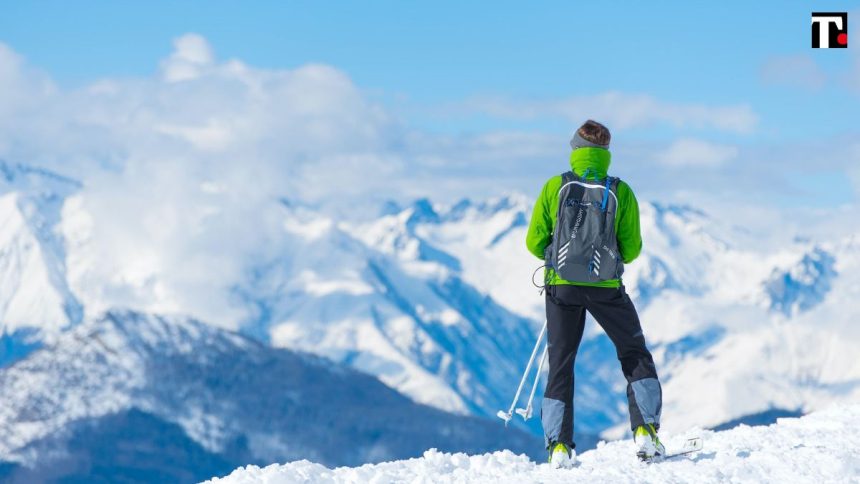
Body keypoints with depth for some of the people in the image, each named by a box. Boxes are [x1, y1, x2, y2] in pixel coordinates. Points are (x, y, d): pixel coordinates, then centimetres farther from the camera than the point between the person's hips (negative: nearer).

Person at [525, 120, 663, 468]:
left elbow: (534, 243, -1)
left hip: (562, 285, 1)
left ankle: (559, 445, 3)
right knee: (635, 356, 15)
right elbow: (631, 250, -1)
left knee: (561, 364, 11)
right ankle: (645, 430, 2)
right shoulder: (620, 192, -4)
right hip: (606, 286, -1)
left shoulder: (554, 187, -3)